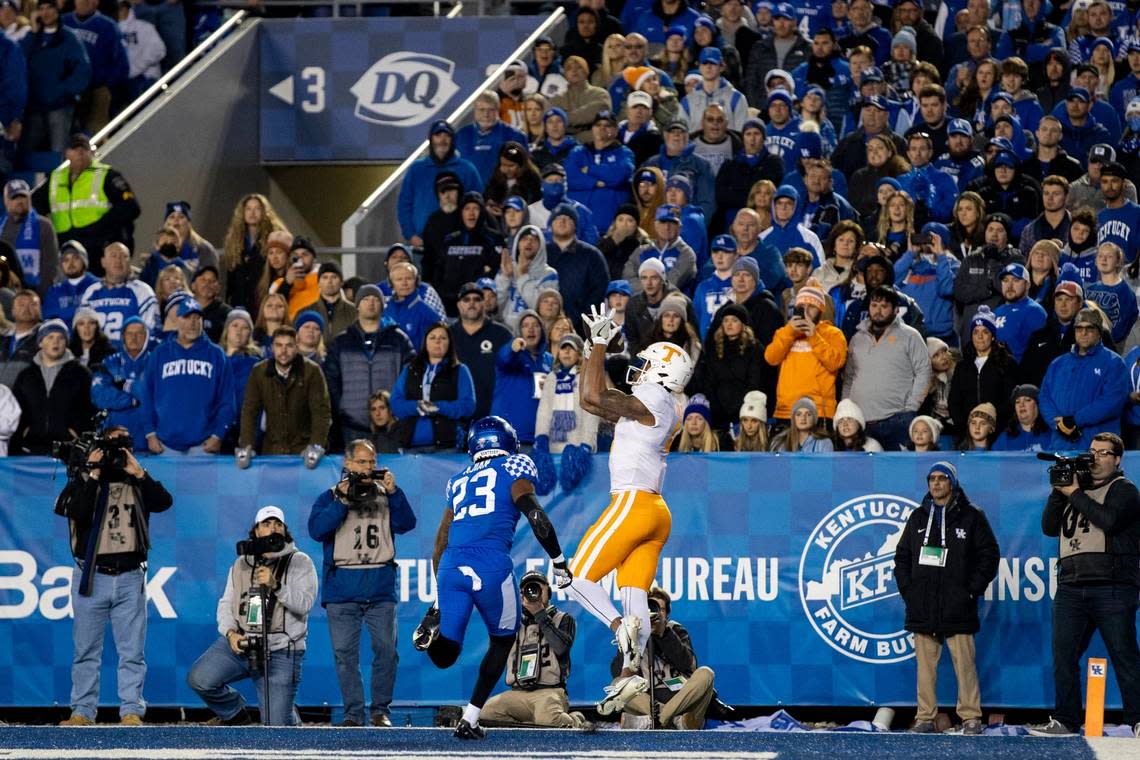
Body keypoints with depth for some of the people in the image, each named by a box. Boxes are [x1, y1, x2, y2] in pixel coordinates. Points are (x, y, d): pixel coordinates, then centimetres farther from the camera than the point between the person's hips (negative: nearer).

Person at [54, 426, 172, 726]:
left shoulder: (138, 482, 12)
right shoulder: (83, 478, 6)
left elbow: (164, 501, -6)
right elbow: (76, 511, -13)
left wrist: (137, 473, -10)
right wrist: (93, 475, -13)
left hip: (130, 578, 1)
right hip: (91, 576, -1)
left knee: (132, 651, -1)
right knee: (86, 650, 2)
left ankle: (131, 712, 1)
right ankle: (82, 712, 7)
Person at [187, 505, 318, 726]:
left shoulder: (300, 563, 3)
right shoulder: (241, 565, 16)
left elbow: (304, 604, -10)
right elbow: (226, 604, 13)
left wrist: (276, 585, -25)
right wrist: (231, 633, -6)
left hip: (279, 652, -3)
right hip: (239, 643, 3)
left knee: (275, 727, -8)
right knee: (199, 679, -21)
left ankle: (290, 716, 32)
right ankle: (234, 713, 9)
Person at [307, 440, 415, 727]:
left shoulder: (385, 495, 13)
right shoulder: (330, 497, 9)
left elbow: (406, 524, -1)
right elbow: (316, 530, -6)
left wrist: (393, 492, -12)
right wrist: (343, 501, -12)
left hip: (381, 587, 1)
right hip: (342, 588, -1)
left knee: (386, 648, -3)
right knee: (345, 653, -2)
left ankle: (381, 709, 7)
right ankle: (353, 712, 4)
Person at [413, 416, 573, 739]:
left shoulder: (459, 481, 27)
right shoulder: (514, 469, 12)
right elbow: (535, 515, -4)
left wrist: (441, 595, 33)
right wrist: (559, 562, 4)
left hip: (450, 566, 4)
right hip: (490, 564, -4)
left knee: (444, 656, 7)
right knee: (502, 640, 18)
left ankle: (437, 622, -26)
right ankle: (469, 720, 12)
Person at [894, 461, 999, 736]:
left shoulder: (971, 517, 4)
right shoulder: (918, 517, 15)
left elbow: (989, 555, 3)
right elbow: (902, 556, 20)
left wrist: (972, 590, -4)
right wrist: (907, 590, 7)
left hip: (957, 607, -4)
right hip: (922, 607, 4)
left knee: (964, 662, -7)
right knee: (925, 664, 2)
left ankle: (971, 718, -4)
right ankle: (925, 718, 6)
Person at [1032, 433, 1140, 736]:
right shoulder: (1075, 485, 21)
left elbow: (1109, 520, -16)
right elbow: (1049, 527, 15)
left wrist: (1075, 494, -9)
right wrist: (1058, 492, 2)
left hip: (1111, 587, -6)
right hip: (1071, 586, 6)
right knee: (1063, 655, 2)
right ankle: (1065, 721, 6)